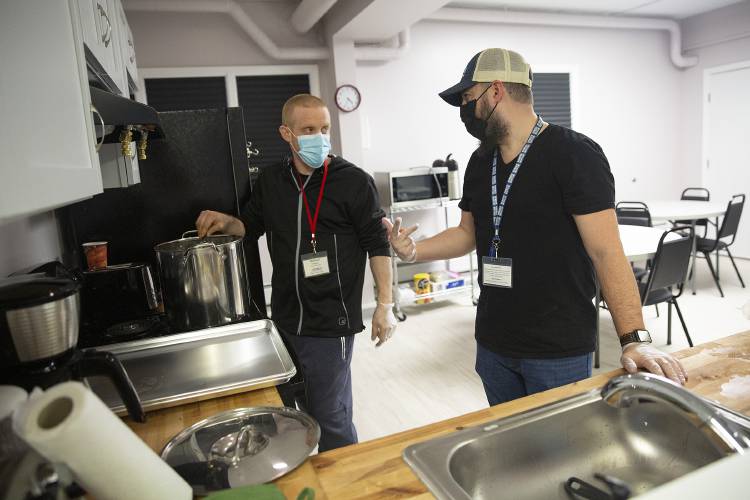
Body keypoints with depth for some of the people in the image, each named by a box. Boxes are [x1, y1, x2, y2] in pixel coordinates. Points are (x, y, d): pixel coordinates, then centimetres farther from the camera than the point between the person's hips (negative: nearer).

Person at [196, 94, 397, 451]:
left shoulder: (354, 181, -8)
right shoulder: (270, 181, 5)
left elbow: (377, 244, -7)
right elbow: (251, 226, 19)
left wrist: (385, 305, -10)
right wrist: (225, 222, -2)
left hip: (331, 323, -5)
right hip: (285, 318, 6)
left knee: (329, 416, 1)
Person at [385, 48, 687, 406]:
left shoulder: (573, 153, -14)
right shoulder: (480, 162, 7)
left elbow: (606, 252, -18)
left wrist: (635, 340, -25)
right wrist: (414, 251, -2)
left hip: (559, 351, -6)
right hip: (493, 343, 6)